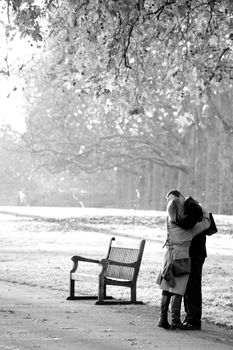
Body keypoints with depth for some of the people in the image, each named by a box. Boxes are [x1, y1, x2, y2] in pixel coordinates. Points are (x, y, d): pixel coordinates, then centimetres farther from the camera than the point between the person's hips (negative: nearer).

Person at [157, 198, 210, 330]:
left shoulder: (169, 223, 2)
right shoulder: (190, 226, -10)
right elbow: (206, 223, 2)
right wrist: (202, 209, 18)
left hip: (169, 256, 5)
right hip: (182, 258, -5)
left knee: (166, 289, 9)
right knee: (177, 290, -3)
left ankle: (163, 318, 9)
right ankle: (175, 320, -5)